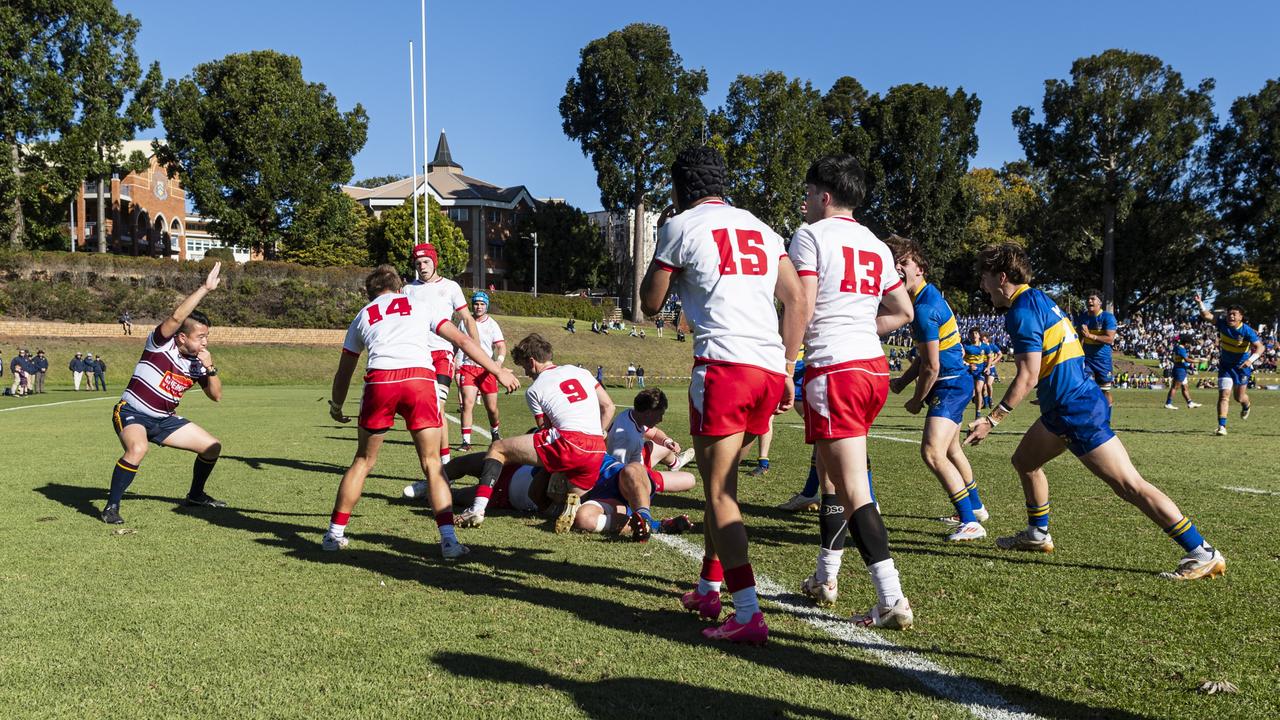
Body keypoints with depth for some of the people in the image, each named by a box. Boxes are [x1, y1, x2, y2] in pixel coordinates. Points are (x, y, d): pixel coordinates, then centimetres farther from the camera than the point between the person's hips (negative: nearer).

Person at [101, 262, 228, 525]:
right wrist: (205, 288, -33)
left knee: (213, 446, 4)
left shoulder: (197, 363, 3)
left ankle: (196, 495, 27)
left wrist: (210, 368, -13)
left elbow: (216, 396, 4)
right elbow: (176, 316, -34)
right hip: (132, 413, -7)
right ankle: (111, 506, -20)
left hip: (164, 419, 7)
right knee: (137, 449, -38)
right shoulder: (161, 343, -15)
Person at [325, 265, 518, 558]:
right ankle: (449, 540, -2)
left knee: (363, 461, 18)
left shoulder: (362, 316, 29)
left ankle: (334, 534, 25)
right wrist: (498, 371, 20)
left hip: (379, 382, 1)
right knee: (432, 463, 7)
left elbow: (344, 372, 34)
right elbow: (462, 340, 16)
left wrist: (336, 408, 51)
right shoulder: (421, 302, 25)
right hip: (420, 379, -1)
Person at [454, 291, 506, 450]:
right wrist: (456, 366, 9)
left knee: (492, 407, 5)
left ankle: (495, 431, 36)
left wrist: (499, 361, -24)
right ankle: (466, 441, -12)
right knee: (467, 403, -16)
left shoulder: (492, 324, 3)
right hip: (468, 367, 0)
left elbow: (501, 346, -4)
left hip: (487, 369, 0)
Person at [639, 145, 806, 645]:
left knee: (719, 494, -2)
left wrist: (662, 240, 22)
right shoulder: (761, 228, 20)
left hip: (723, 365, -7)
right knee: (721, 481, 21)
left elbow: (651, 303, 11)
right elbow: (796, 301, 12)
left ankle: (748, 615, -8)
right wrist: (786, 369, 15)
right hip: (770, 369, 7)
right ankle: (708, 589, 32)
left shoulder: (681, 226, 3)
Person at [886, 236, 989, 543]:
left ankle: (970, 523, -18)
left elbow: (931, 367, -21)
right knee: (951, 449, 26)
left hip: (949, 386, -11)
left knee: (932, 453, -22)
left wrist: (917, 400, -7)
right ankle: (976, 507, 45)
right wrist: (902, 381, 12)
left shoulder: (924, 309, -23)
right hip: (953, 383, 11)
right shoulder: (930, 295, 9)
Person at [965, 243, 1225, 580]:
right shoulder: (1038, 298, 13)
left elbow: (1028, 378, -21)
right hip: (1066, 407, 11)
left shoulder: (1021, 312, -16)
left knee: (1131, 486, -9)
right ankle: (1037, 535, 34)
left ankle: (1203, 554, -6)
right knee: (1025, 460, 22)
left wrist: (991, 420, -19)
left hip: (1076, 410, -11)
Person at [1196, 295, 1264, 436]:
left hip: (1242, 366, -1)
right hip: (1225, 365, 1)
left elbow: (1260, 347, -24)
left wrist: (1250, 360, -41)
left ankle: (1246, 406, 51)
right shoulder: (1222, 323, -12)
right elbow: (1207, 315, -16)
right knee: (1224, 395, -11)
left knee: (1239, 397, 12)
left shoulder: (1247, 331, -21)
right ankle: (1222, 426, -13)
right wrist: (1200, 303, -34)